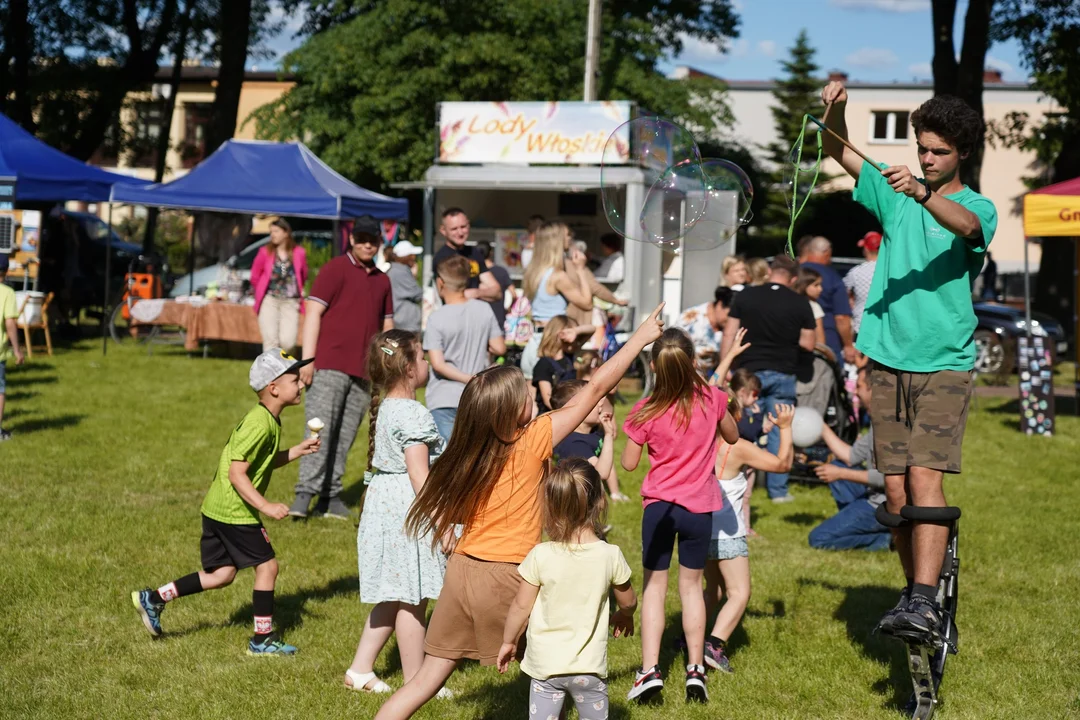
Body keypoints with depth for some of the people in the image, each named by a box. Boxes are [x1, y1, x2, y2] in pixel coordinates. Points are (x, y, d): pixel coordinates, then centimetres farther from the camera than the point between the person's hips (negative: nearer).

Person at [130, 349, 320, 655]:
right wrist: (265, 506, -27)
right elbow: (237, 473, -24)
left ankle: (154, 598, 17)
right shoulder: (259, 424, -20)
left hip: (217, 508, 10)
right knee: (267, 565, -1)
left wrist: (297, 451, 13)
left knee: (222, 574, 15)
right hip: (235, 512, -10)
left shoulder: (269, 421, 11)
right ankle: (263, 639, 8)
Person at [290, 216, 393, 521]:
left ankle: (331, 496, 8)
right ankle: (305, 493, -13)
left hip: (363, 372, 5)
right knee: (320, 429, -11)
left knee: (344, 437, 4)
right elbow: (313, 313, -4)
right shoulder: (335, 270, 1)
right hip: (330, 366, -5)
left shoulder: (382, 280, 19)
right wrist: (307, 359, -12)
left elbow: (387, 326, 25)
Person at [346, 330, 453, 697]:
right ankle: (415, 682, 7)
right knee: (413, 600, -1)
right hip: (408, 510, -10)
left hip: (384, 505, 10)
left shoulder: (384, 408, 11)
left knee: (392, 597, 18)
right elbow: (419, 475, -22)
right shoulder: (414, 415, -19)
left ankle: (360, 669, 22)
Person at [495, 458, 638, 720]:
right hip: (589, 665, 1)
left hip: (545, 664, -1)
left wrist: (508, 642, 11)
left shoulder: (541, 556, -14)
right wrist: (623, 616, 29)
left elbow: (521, 606, -6)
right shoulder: (611, 555, -11)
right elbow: (628, 602, 6)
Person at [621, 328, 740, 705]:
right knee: (691, 584, 14)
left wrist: (631, 427, 6)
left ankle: (650, 670, -1)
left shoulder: (647, 411, -15)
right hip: (700, 505, 2)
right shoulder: (711, 398, -9)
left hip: (659, 504, -2)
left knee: (654, 585, 8)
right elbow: (732, 436, 9)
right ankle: (695, 670, 12)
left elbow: (629, 463, -7)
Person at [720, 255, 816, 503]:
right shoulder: (800, 303, -3)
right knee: (779, 432, 6)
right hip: (783, 375, 0)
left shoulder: (745, 296, -1)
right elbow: (808, 344, -1)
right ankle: (778, 490, 8)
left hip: (750, 371, 0)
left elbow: (729, 335, -1)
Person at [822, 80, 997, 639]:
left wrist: (921, 193, -42)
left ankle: (924, 601, -20)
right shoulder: (895, 193, 12)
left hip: (944, 366, -4)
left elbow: (965, 226, -23)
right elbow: (838, 153, 3)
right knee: (895, 490, 4)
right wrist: (835, 111, -19)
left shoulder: (978, 207, 1)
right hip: (889, 363, 4)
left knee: (925, 477, -16)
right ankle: (915, 591, 16)